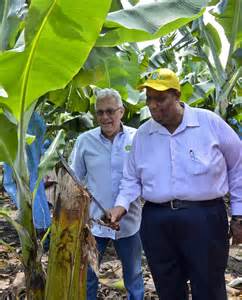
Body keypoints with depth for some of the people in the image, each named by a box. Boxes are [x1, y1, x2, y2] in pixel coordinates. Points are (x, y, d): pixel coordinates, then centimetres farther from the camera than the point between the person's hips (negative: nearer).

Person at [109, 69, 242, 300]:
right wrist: (122, 205, -7)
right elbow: (132, 178, 13)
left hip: (204, 218, -3)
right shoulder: (142, 134, 6)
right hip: (156, 221, 3)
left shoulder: (210, 122, -4)